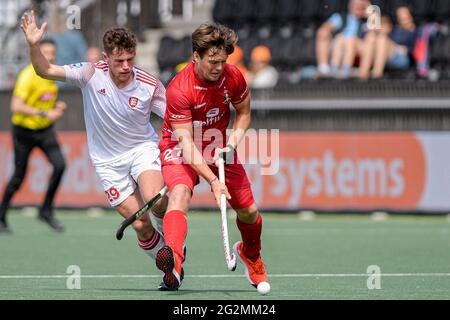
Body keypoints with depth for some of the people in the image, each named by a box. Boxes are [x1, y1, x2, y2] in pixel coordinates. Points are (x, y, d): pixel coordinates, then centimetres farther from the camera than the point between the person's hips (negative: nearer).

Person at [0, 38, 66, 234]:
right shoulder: (28, 75, -20)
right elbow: (16, 106, -30)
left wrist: (57, 107, 0)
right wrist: (44, 113, -36)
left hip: (45, 130, 6)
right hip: (24, 130, -5)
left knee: (59, 164, -16)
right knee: (18, 178, 2)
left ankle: (46, 211, -4)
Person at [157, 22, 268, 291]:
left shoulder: (233, 77, -13)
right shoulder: (179, 89, -29)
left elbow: (244, 113, 6)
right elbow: (186, 143, -31)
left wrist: (232, 144, -13)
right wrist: (213, 181, -39)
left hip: (219, 148, 5)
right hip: (182, 151, -5)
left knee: (249, 211, 6)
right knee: (179, 193, -34)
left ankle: (250, 253, 42)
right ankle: (173, 263, -56)